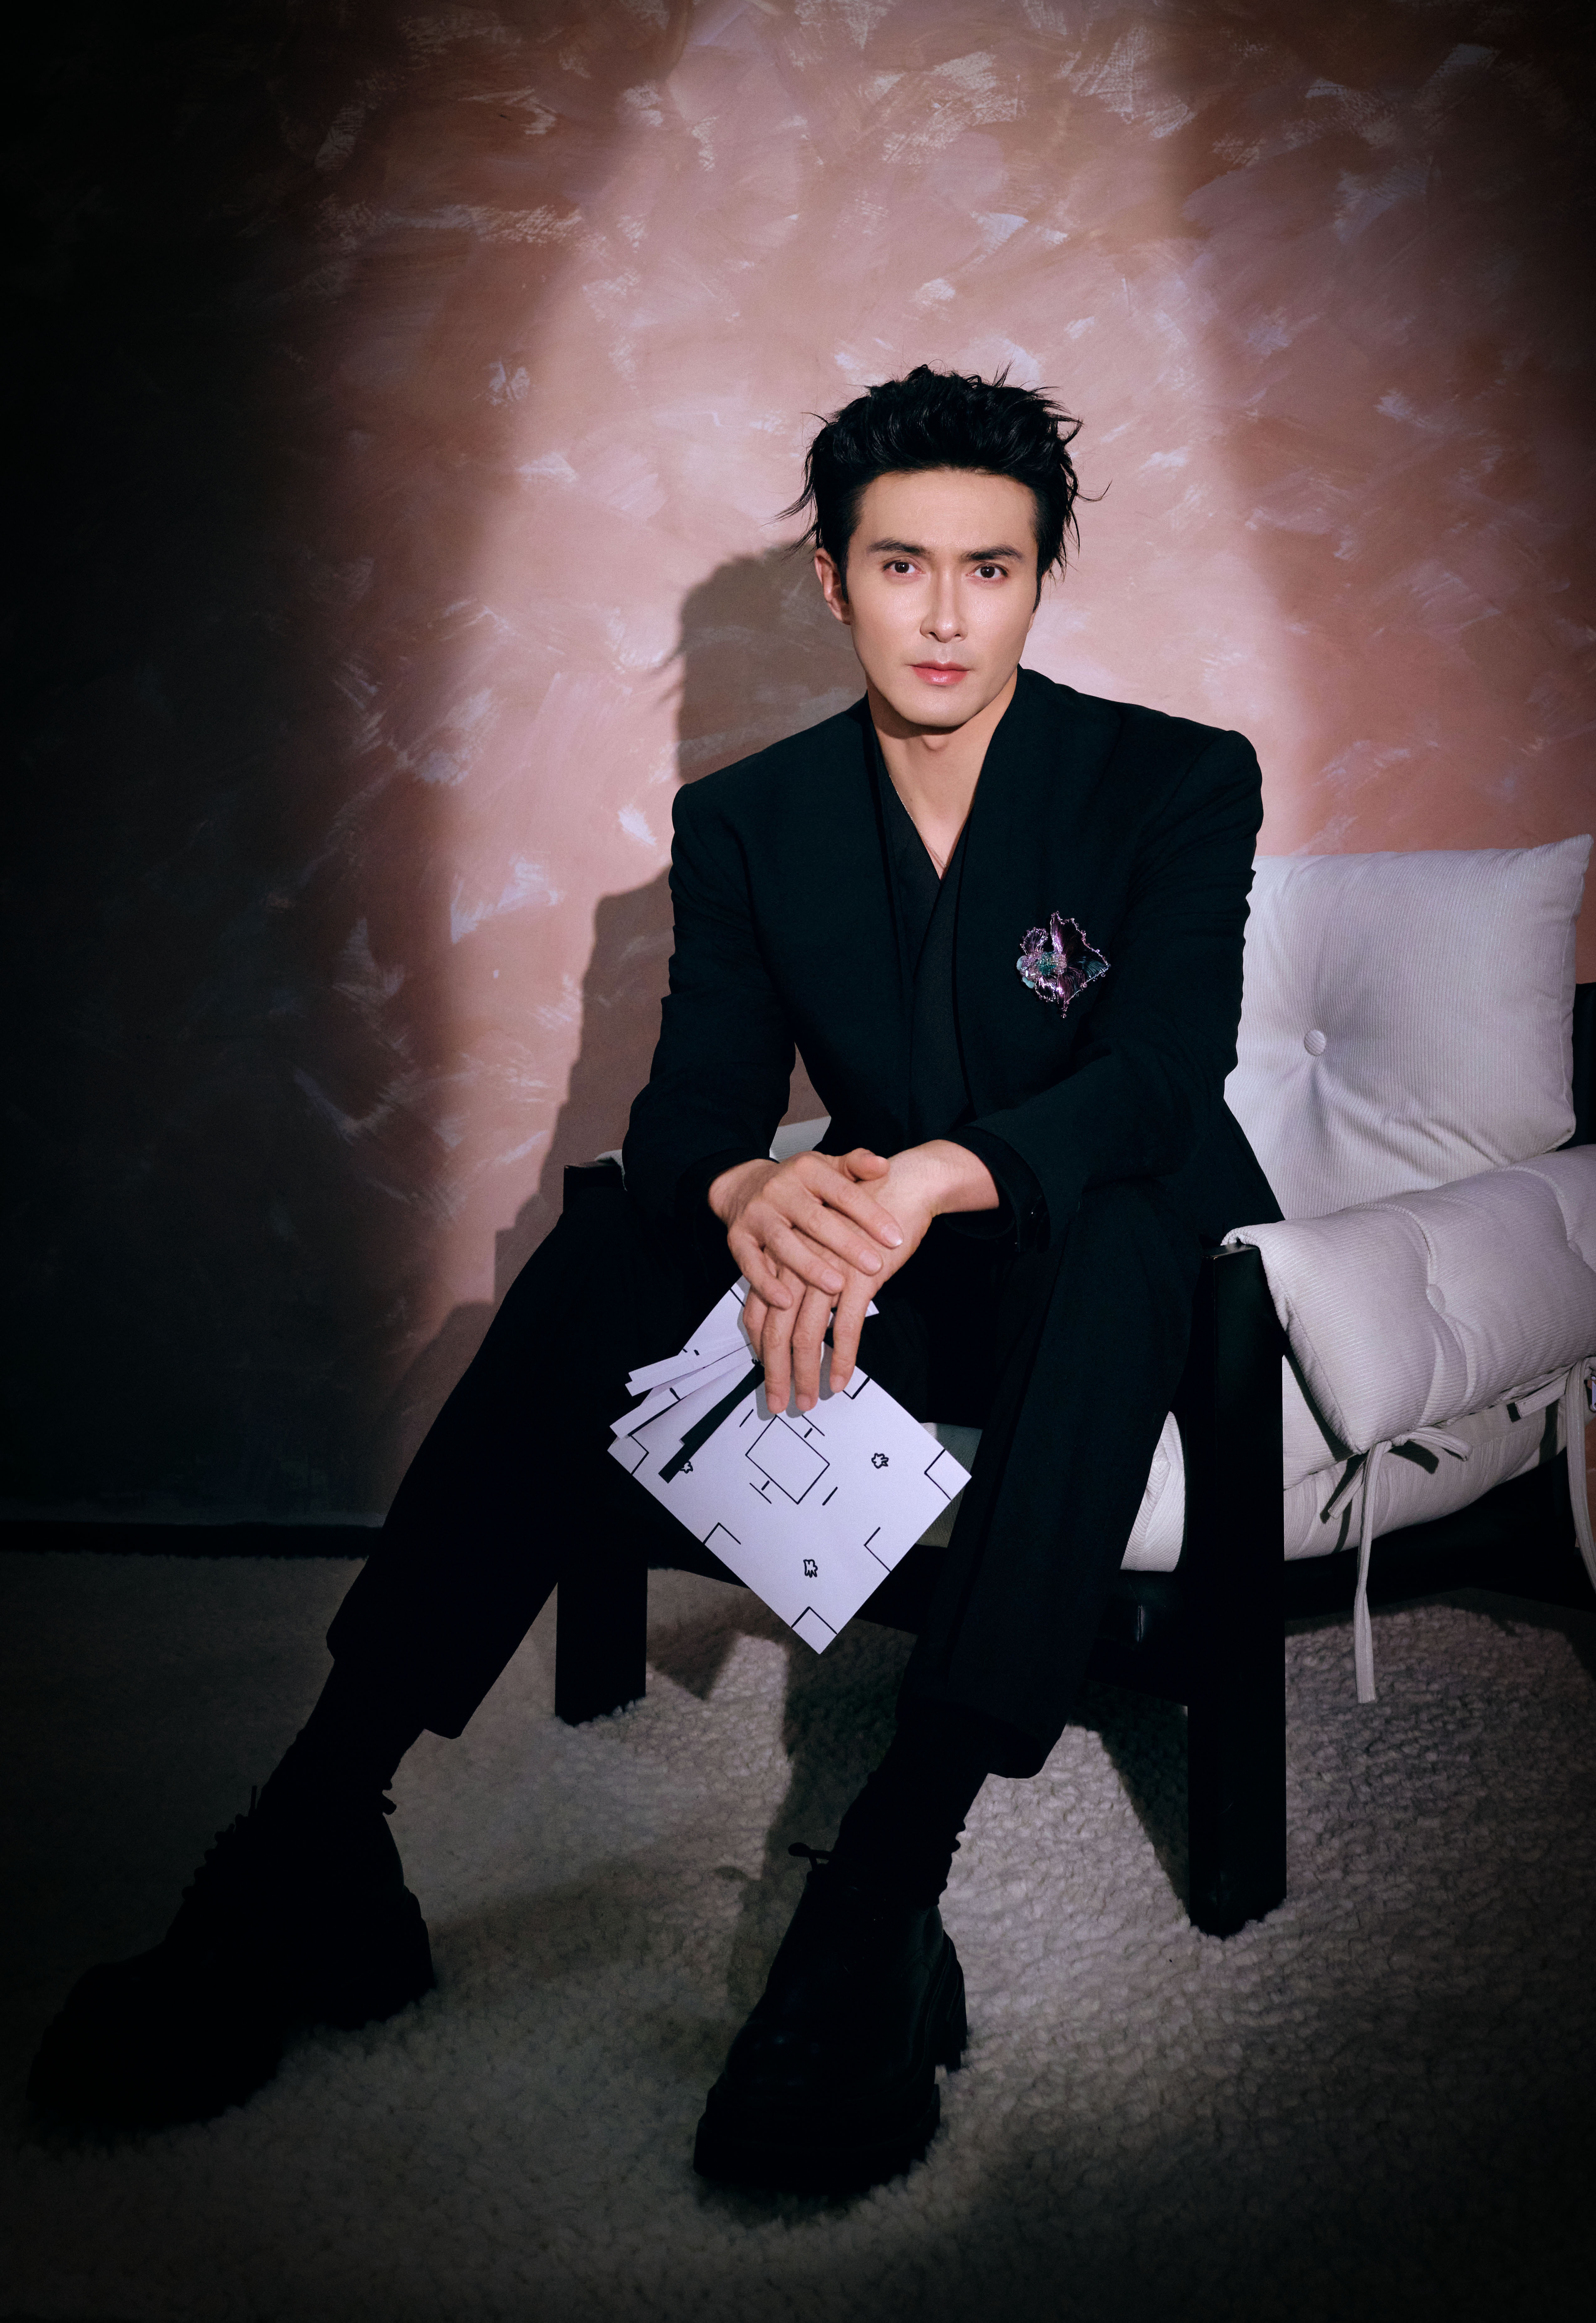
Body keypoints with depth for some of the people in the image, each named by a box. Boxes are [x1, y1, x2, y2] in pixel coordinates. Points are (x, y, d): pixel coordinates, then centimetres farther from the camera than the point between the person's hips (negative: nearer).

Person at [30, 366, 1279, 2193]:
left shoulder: (1177, 784, -8)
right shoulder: (750, 823, 2)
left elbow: (1159, 1075, -23)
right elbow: (691, 1110, -8)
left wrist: (935, 1178, -43)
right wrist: (752, 1194, -35)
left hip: (1101, 1281, -3)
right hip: (882, 1287, 3)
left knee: (1123, 1217, -38)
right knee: (613, 1228, -24)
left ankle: (887, 1885, -47)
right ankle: (320, 1824, -30)